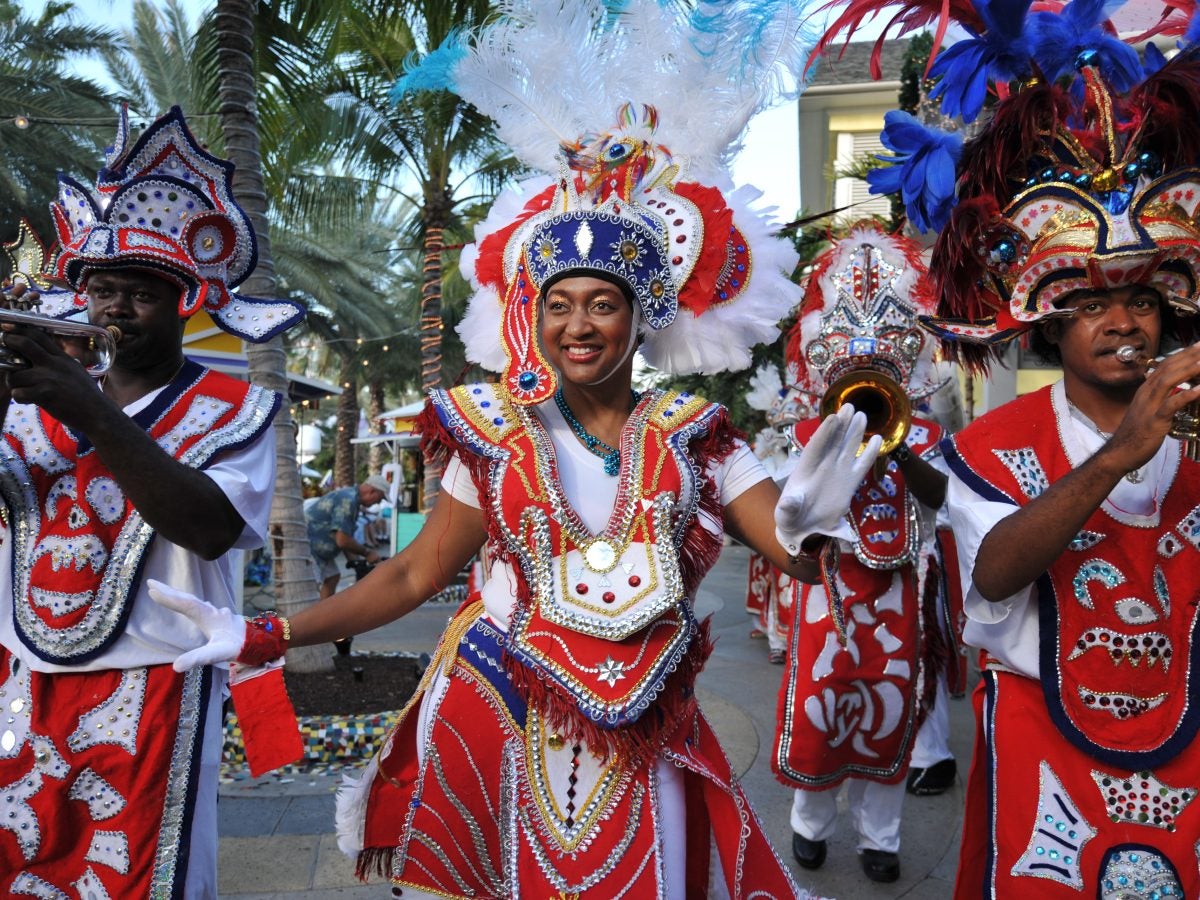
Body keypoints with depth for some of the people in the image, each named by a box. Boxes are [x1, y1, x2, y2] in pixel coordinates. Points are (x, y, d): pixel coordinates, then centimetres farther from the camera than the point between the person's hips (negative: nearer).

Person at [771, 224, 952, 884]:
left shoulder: (921, 437, 5)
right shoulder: (810, 434, 1)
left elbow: (939, 495, -12)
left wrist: (895, 445, -26)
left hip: (898, 598, 2)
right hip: (831, 591, -1)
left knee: (888, 716, 11)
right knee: (818, 710, 5)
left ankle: (878, 836, 28)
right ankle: (811, 822, 28)